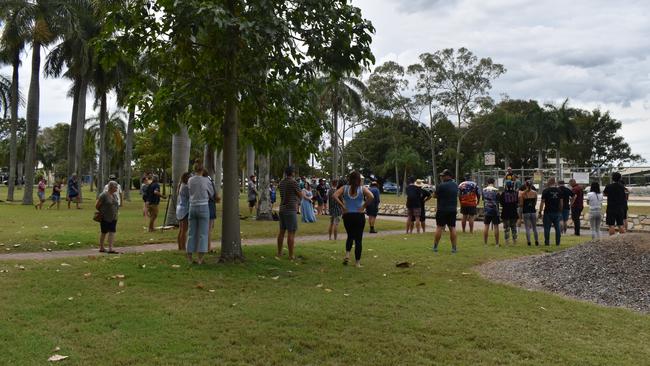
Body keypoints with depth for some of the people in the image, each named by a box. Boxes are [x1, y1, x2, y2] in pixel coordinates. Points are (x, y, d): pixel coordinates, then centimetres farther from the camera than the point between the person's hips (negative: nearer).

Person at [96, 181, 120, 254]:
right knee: (104, 233, 7)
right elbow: (97, 205, -10)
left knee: (112, 232, -2)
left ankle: (110, 249, -2)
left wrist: (115, 214, 11)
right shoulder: (103, 195, -14)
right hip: (105, 218, -6)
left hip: (113, 218, 6)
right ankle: (101, 248, 21)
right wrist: (101, 213, 0)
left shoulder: (114, 195, 8)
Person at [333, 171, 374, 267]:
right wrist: (364, 206, -9)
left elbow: (335, 195, -13)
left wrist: (342, 206, -7)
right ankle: (357, 262, 10)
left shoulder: (345, 188, 1)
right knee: (358, 239, 7)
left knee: (350, 236, 24)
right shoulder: (362, 189, -3)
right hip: (359, 216, -2)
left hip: (347, 216, 2)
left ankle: (347, 254, 6)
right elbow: (371, 197, -19)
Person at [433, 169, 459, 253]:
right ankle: (454, 247, 8)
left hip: (442, 210, -5)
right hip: (453, 210, 5)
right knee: (452, 228, 8)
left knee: (439, 227, 2)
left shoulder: (441, 186, -15)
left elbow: (435, 195, -7)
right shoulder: (455, 185, 6)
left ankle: (435, 246, 7)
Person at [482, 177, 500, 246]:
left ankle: (485, 243, 9)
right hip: (494, 210, -3)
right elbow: (497, 201, -3)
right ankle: (497, 243, 5)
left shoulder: (484, 190, 1)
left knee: (486, 226, 8)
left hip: (486, 210, 3)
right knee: (496, 226, 2)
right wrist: (497, 210, 10)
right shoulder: (496, 190, -9)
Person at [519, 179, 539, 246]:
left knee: (527, 228, 2)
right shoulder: (535, 192, -1)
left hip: (525, 212, -2)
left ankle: (529, 242, -1)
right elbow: (535, 203, 8)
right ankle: (537, 242, 17)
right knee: (534, 228, 15)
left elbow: (521, 204, -7)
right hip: (533, 211, 3)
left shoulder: (522, 193, -9)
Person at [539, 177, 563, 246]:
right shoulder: (559, 190, 5)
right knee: (557, 227, 10)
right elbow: (561, 202, 9)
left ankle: (547, 242, 4)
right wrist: (560, 211, 17)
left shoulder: (546, 190, -8)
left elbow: (542, 202, -10)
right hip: (557, 212, 4)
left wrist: (540, 212, -4)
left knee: (547, 228, 2)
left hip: (548, 212, -4)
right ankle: (558, 242, 13)